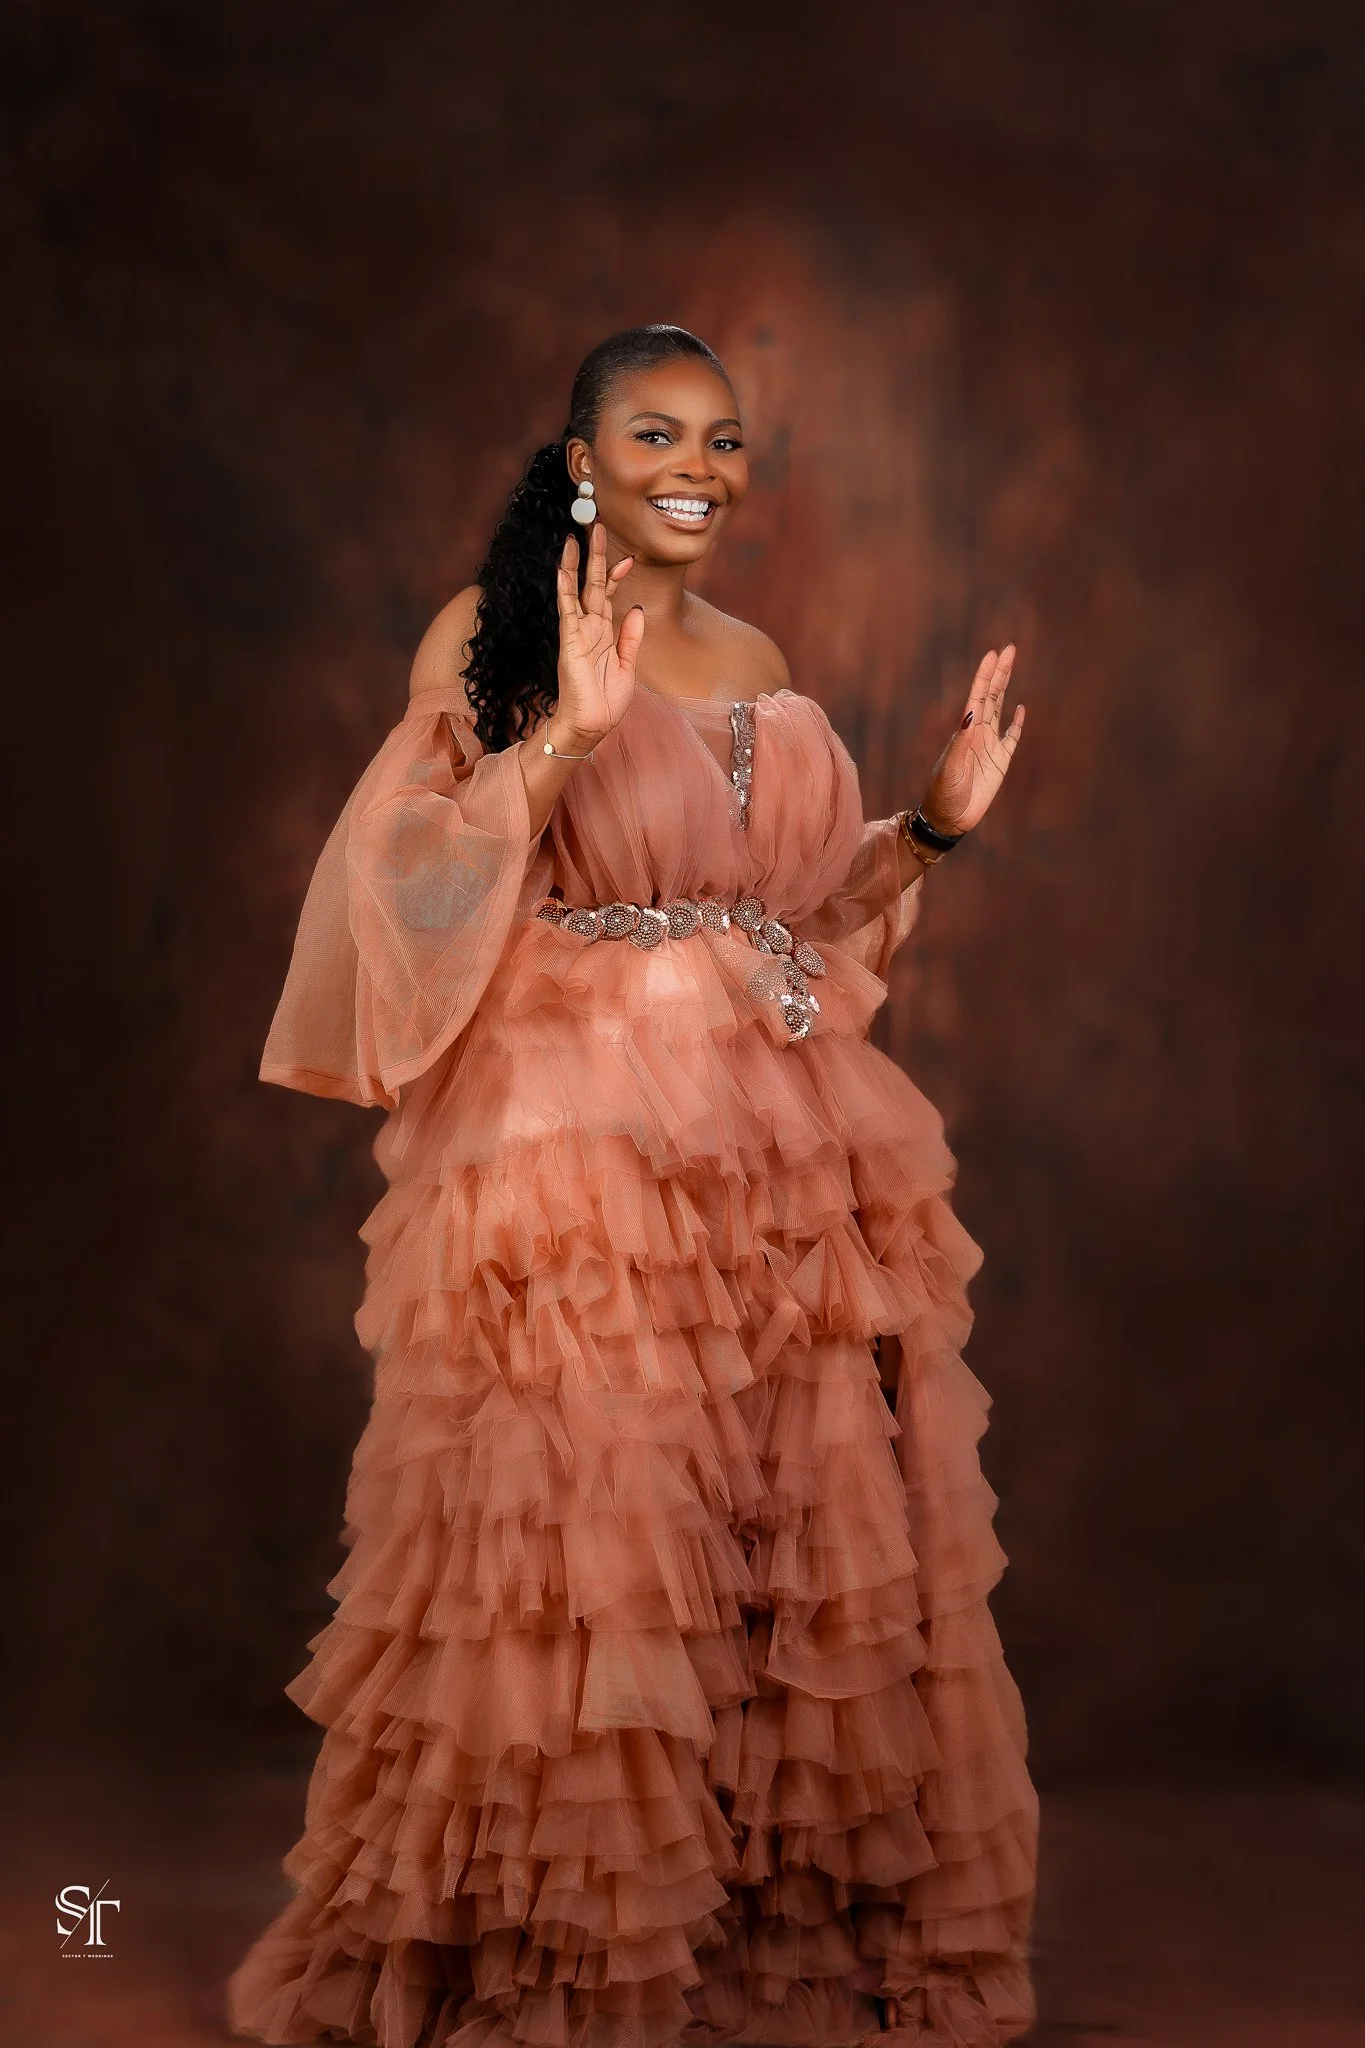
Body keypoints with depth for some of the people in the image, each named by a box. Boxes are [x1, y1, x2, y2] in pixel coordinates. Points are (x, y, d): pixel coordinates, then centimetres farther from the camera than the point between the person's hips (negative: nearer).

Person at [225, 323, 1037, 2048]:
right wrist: (567, 733, -18)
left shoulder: (757, 667, 18)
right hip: (571, 1151, -5)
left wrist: (933, 826, 9)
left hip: (774, 1159, 5)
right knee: (578, 1544, -7)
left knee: (795, 1549, 3)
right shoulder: (488, 633, 3)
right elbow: (417, 878, -8)